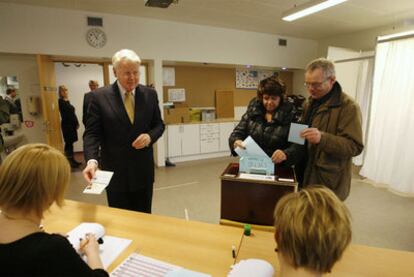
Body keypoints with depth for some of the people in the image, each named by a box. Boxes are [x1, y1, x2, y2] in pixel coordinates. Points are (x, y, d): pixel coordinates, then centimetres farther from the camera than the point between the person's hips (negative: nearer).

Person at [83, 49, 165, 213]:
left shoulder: (150, 94, 1)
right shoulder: (100, 96, -6)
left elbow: (159, 124, 8)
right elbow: (92, 133, -7)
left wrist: (150, 136, -14)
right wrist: (92, 160, -23)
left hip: (143, 170, 2)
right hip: (115, 172, -2)